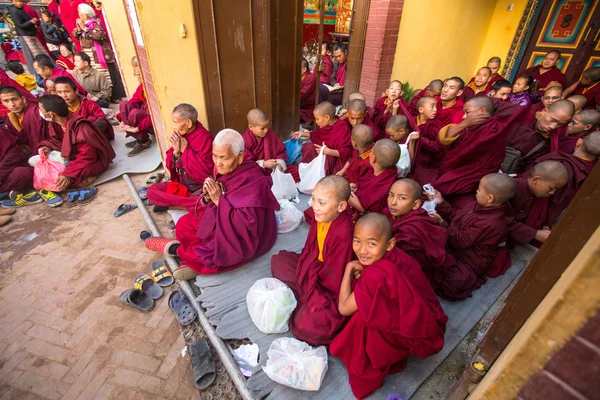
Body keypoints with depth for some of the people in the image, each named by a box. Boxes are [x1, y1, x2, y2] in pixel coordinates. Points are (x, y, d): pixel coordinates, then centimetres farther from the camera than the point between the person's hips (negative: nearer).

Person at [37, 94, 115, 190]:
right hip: (72, 156, 9)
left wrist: (70, 175, -39)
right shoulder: (54, 123, -4)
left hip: (92, 161, -9)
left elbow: (86, 158, -31)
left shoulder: (81, 128, -30)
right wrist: (48, 148, -11)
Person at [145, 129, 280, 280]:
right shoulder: (222, 170, -6)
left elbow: (246, 223, -31)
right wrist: (207, 197, -21)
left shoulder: (253, 181, -29)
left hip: (246, 236, -7)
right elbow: (212, 203, 3)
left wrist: (219, 200, -30)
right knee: (184, 224, 3)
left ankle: (176, 249, 5)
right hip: (221, 221, 8)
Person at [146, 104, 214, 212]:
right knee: (151, 191, -8)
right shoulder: (179, 136, 2)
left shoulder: (204, 138, -16)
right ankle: (190, 205, -14)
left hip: (201, 187, -7)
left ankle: (169, 204, -11)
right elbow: (170, 166, 6)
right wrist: (176, 151, -15)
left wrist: (184, 149, -19)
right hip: (181, 184, 7)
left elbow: (206, 170, -23)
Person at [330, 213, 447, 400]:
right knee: (362, 302, 5)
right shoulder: (394, 255, -13)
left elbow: (344, 308, -22)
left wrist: (349, 268, -18)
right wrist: (360, 272, -14)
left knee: (362, 318, -18)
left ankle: (369, 369, 10)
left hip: (416, 335, -7)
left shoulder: (377, 275, -36)